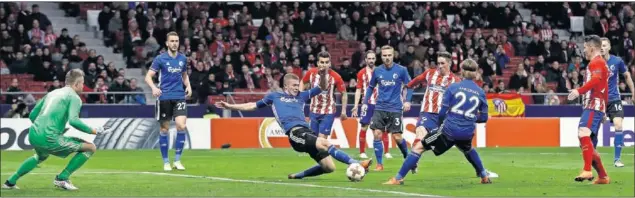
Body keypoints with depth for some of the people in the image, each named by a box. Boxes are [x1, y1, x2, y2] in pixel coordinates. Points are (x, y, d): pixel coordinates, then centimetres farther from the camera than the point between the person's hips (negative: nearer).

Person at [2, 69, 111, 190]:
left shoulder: (52, 93, 21)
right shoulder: (74, 97, -2)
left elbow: (32, 115, 24)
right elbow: (73, 120, -19)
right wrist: (92, 131, -10)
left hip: (33, 135, 8)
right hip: (49, 139, -8)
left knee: (41, 156, 42)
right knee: (90, 148, -1)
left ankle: (11, 182, 40)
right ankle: (62, 178, -1)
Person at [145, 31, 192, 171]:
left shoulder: (183, 59, 9)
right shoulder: (160, 59, -3)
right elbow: (148, 76, -5)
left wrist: (188, 86, 6)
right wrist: (154, 88, -24)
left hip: (179, 97, 2)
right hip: (164, 98, -2)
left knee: (181, 126, -15)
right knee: (164, 129, 3)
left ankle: (177, 160, -3)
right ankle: (166, 162, 14)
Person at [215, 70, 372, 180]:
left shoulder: (301, 96, 27)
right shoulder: (275, 96, 20)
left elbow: (322, 87, 23)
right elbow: (253, 106, 30)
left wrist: (323, 75, 1)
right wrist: (229, 106, 29)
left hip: (307, 132, 6)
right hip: (295, 132, -6)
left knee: (329, 167, -4)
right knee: (325, 143, -31)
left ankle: (298, 176, 17)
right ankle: (356, 164, -38)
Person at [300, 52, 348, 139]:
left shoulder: (335, 77, -17)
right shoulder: (311, 73, -8)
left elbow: (344, 94, -5)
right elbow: (303, 83, 15)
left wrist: (343, 111, -5)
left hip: (328, 113, -4)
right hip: (314, 111, 4)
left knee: (322, 138, -12)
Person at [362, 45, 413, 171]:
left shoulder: (401, 70, -5)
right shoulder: (377, 71, 3)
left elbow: (409, 85, 3)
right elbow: (371, 87, 16)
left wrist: (407, 101, -10)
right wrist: (365, 102, 9)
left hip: (395, 109, -2)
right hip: (380, 108, 2)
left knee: (397, 137, -3)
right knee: (377, 134, -9)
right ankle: (379, 164, 1)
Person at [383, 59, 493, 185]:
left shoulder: (453, 88, -3)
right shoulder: (481, 93, 5)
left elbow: (443, 112, -3)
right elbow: (483, 118, 10)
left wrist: (440, 124, 16)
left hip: (449, 129, -4)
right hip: (467, 133, 4)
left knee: (419, 147, 5)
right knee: (468, 149, 39)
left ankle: (398, 178, 1)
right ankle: (484, 177, 41)